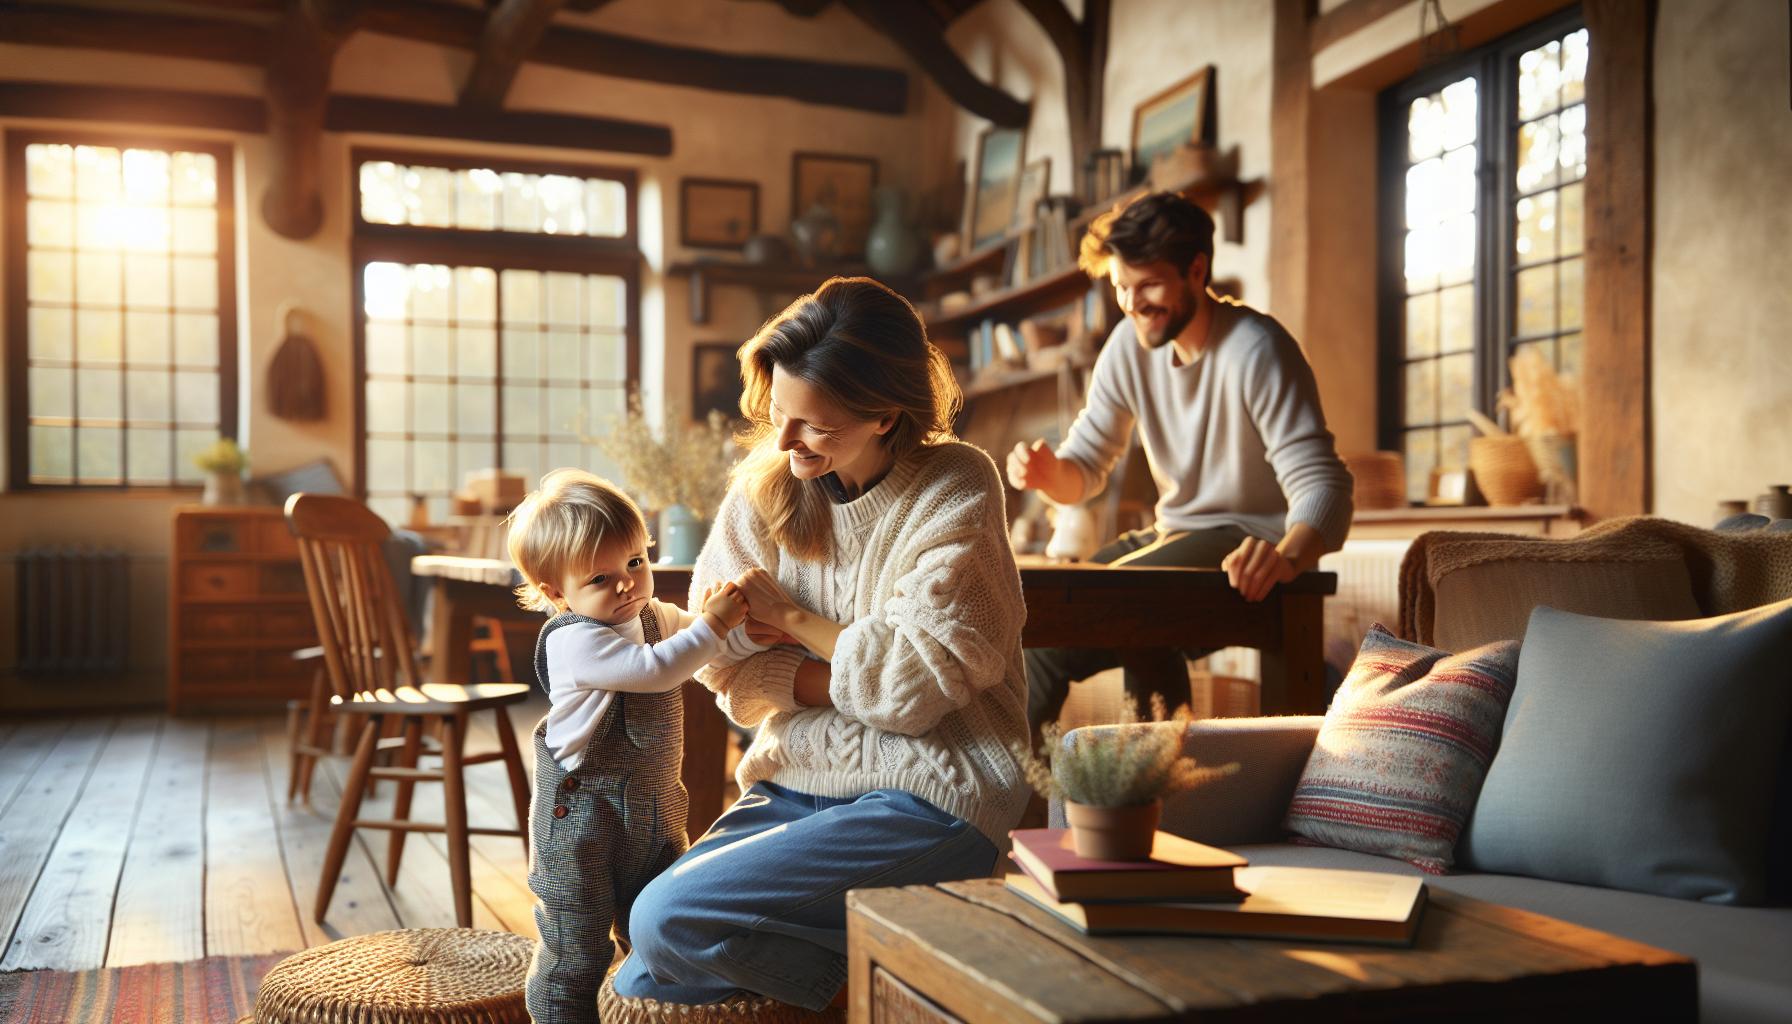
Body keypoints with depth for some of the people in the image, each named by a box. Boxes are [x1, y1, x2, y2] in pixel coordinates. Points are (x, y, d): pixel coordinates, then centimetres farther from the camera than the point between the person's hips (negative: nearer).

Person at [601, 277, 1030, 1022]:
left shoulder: (955, 493, -9)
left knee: (672, 919, -18)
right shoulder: (764, 486, 4)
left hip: (927, 799, -5)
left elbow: (915, 683, -15)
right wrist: (860, 677, -13)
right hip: (796, 786, 5)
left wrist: (791, 618, -4)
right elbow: (729, 669, 0)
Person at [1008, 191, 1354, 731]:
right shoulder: (1130, 344, 2)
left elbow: (1324, 485, -27)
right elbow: (1086, 468, 7)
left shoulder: (1257, 350, -19)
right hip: (1173, 534, 8)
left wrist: (1286, 557, -49)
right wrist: (1047, 471, -18)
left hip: (1247, 546, -8)